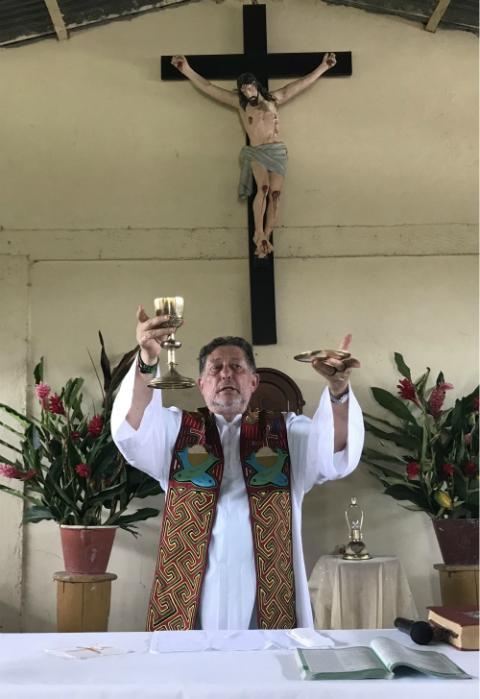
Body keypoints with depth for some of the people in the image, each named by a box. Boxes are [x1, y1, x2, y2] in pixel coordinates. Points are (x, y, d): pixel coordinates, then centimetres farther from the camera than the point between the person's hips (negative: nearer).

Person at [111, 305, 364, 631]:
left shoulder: (287, 433, 9)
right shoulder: (176, 429, 8)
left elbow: (337, 451, -9)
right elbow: (134, 429, -12)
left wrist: (338, 389, -29)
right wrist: (147, 362, -30)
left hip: (269, 601, 1)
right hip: (188, 601, 0)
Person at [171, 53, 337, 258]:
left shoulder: (273, 99, 14)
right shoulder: (240, 103, 10)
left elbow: (302, 83, 17)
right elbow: (208, 87, 9)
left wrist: (323, 66, 16)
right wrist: (187, 70, 5)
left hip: (278, 151, 2)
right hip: (256, 152, -2)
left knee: (275, 194, -8)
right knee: (263, 188, -25)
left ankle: (266, 238, -6)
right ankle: (259, 234, -20)